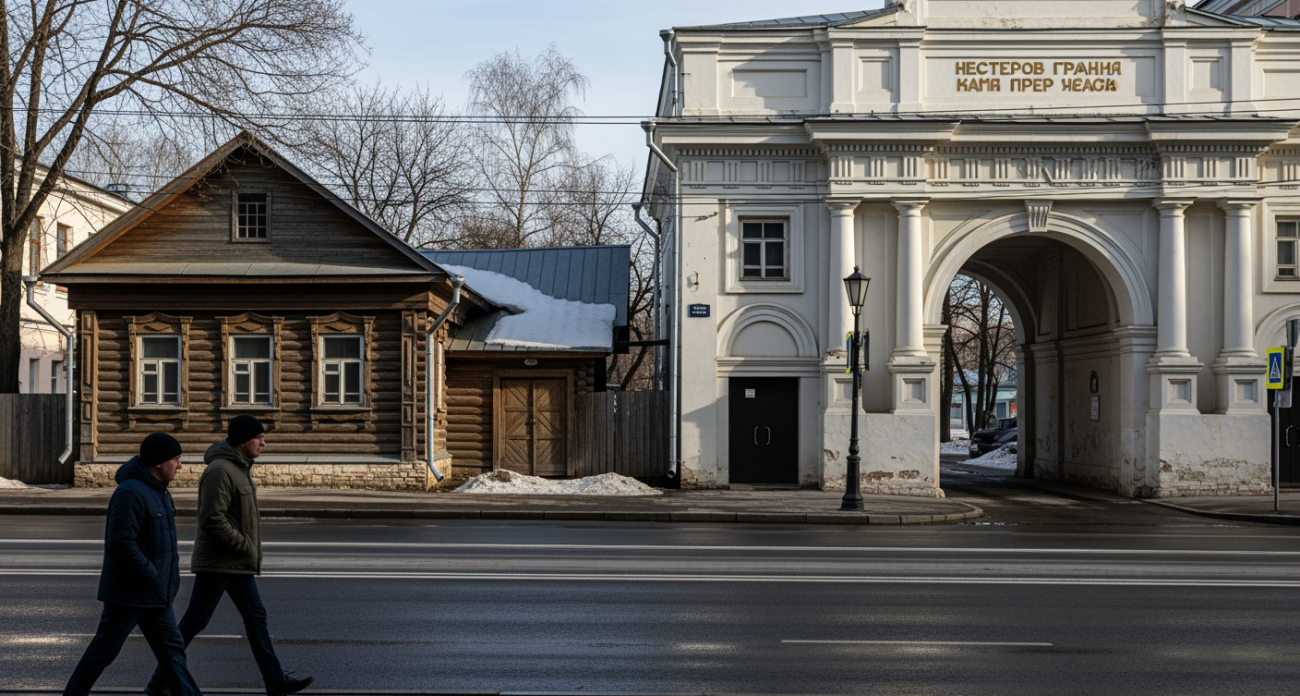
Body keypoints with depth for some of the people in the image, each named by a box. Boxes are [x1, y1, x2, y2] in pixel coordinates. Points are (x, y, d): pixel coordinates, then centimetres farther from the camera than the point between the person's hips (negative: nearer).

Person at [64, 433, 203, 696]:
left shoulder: (157, 489, 10)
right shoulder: (131, 493, -21)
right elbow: (121, 543, -27)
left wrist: (171, 571, 11)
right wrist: (152, 576, -21)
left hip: (155, 594, 9)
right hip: (128, 593, -9)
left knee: (172, 649, 7)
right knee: (103, 651, 5)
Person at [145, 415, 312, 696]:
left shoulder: (240, 468, 13)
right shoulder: (220, 470, -19)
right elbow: (212, 519, -24)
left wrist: (250, 552, 11)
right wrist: (246, 547, -18)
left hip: (237, 563, 10)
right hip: (218, 563, -10)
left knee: (256, 616, 10)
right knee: (193, 622, -1)